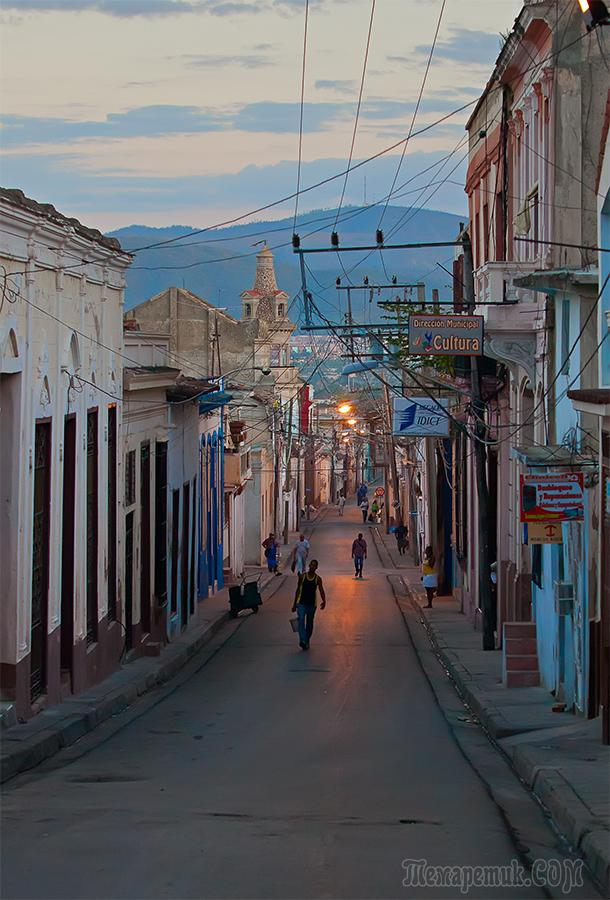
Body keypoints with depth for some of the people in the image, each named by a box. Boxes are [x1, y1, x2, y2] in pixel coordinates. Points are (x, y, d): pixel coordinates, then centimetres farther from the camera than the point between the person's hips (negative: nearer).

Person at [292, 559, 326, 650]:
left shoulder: (318, 579, -1)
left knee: (309, 624, 11)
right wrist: (294, 604, 9)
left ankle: (307, 642, 29)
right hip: (301, 603, -1)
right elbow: (298, 590, 7)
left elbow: (321, 591, -9)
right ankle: (302, 640, -31)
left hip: (311, 604, 1)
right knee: (301, 620, -20)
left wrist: (324, 601, -29)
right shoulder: (302, 576, 0)